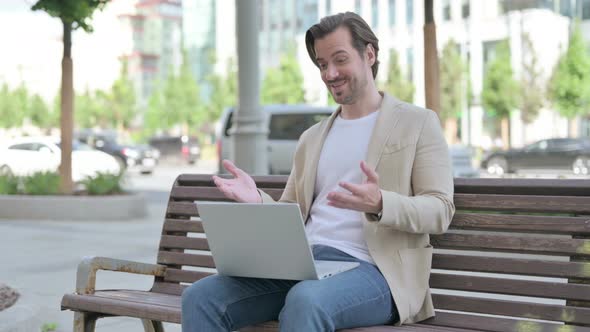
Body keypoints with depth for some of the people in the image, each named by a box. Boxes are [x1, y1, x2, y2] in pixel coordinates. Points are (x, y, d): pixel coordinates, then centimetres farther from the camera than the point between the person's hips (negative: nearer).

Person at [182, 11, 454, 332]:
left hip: (370, 269, -5)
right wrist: (258, 200, -2)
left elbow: (440, 210, -3)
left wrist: (379, 204, -23)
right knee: (201, 297, -17)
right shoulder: (312, 138, 24)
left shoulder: (418, 122, 7)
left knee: (306, 300, -39)